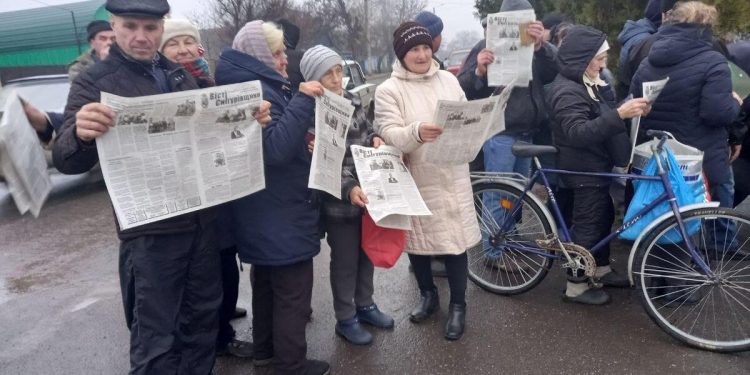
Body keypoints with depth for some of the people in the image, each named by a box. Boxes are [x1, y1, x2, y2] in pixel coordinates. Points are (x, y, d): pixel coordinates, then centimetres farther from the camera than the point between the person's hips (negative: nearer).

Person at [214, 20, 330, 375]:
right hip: (280, 213, -11)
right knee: (293, 288, 0)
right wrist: (303, 101, -28)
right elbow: (276, 147, -29)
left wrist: (305, 141, 7)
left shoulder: (260, 87, 15)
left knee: (267, 282, 20)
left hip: (267, 212, 11)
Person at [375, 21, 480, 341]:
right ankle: (428, 295, 37)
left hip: (451, 177, 2)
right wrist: (416, 132, -37)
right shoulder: (388, 90, -4)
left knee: (455, 240, 4)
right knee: (416, 240, 13)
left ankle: (458, 305, 23)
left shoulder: (448, 80, 7)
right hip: (414, 179, -1)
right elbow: (389, 135, -16)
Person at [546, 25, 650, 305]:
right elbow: (578, 133, -32)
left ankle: (602, 269, 35)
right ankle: (576, 286, 9)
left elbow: (601, 122, 16)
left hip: (597, 166, 10)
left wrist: (629, 111, 0)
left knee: (604, 217, 18)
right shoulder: (567, 91, -21)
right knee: (588, 225, -3)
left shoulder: (589, 84, 11)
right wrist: (619, 114, -38)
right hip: (584, 171, -10)